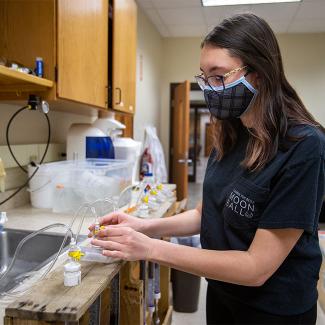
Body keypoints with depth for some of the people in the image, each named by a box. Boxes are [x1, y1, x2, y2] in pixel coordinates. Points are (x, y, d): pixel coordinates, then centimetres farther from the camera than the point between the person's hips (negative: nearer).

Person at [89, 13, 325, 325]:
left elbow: (257, 267, -26)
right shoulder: (230, 137, -4)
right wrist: (146, 226, -12)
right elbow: (207, 212, 3)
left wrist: (151, 248, -27)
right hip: (220, 292, 6)